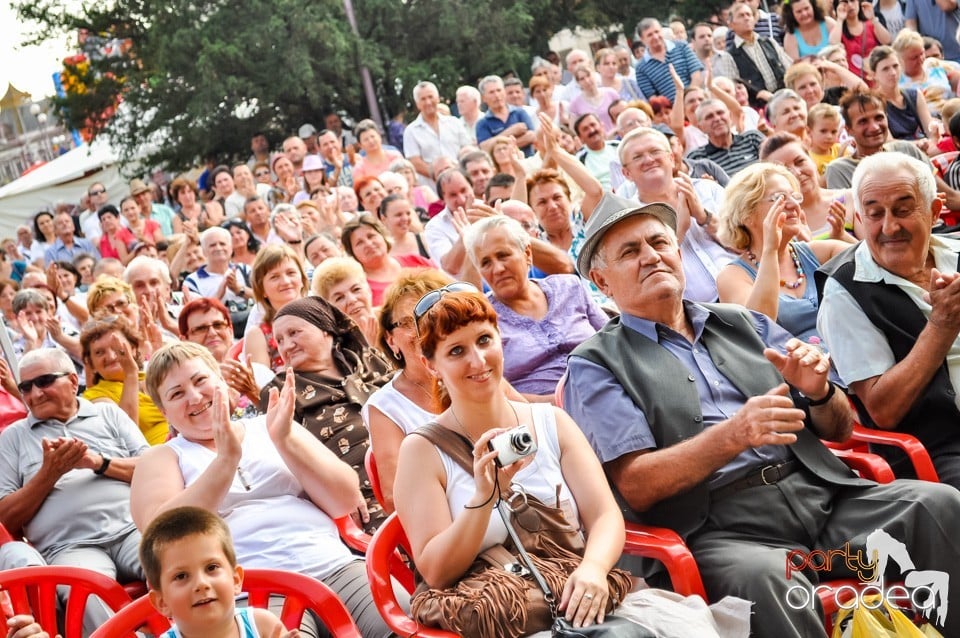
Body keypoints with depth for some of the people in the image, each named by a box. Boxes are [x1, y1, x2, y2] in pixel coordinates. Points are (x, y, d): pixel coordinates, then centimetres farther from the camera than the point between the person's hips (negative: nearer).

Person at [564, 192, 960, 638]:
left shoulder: (746, 325, 21)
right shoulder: (596, 364, 8)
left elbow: (840, 429, 22)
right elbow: (635, 487, -5)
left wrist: (817, 392, -2)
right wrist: (734, 435, -18)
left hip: (825, 496, 5)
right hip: (720, 529, -4)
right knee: (766, 578, -37)